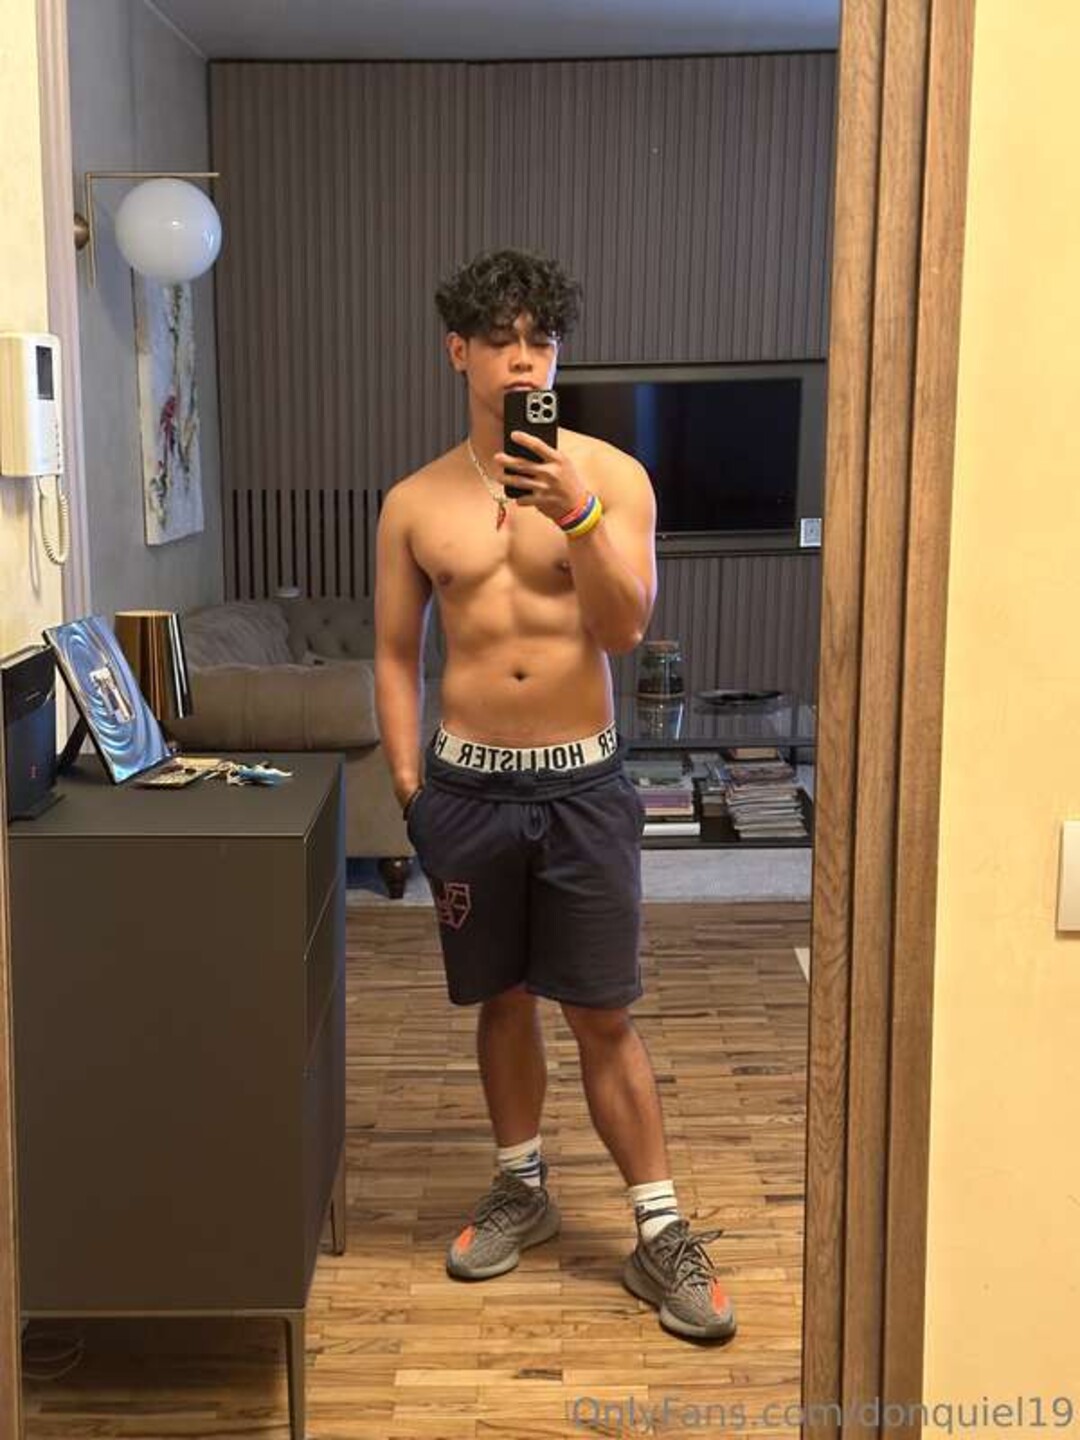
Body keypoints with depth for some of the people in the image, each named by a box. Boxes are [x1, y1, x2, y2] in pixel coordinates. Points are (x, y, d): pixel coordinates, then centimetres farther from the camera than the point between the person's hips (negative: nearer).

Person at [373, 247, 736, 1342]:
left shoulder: (611, 475, -3)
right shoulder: (415, 502, 3)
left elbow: (624, 628, -12)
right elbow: (396, 655, 7)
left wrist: (576, 515, -27)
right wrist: (409, 788, 0)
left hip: (582, 779, -2)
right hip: (469, 782, 2)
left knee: (602, 1014, 1)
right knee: (502, 1000, 14)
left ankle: (659, 1231, 14)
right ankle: (522, 1188, 34)